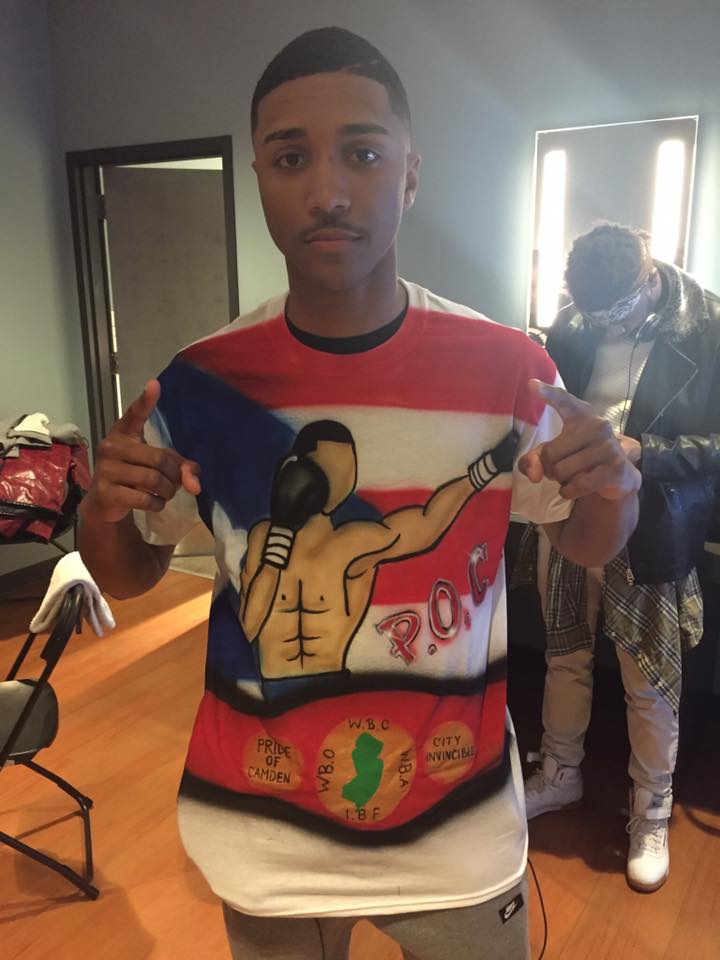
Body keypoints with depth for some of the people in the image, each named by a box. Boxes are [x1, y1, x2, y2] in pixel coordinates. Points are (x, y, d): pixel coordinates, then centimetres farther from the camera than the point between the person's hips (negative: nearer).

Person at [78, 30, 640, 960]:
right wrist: (104, 507, -21)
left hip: (459, 822, 0)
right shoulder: (202, 384, -12)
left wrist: (611, 488, -21)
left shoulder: (505, 368, -14)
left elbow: (586, 542, 2)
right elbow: (127, 574, 2)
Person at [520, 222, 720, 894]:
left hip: (646, 535, -4)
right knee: (565, 654, 18)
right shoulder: (575, 322, -2)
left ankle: (651, 813, 33)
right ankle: (559, 775, 42)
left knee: (649, 681, 9)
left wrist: (641, 451, -24)